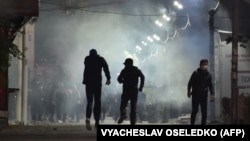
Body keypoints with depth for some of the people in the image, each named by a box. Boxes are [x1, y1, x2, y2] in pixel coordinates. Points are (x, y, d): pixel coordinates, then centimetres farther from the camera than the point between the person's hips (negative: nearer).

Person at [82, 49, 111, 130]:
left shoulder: (87, 59, 7)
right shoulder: (100, 59, 3)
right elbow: (106, 68, -10)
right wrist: (108, 78, -16)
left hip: (88, 83, 1)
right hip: (98, 83, -1)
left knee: (89, 102, 2)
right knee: (97, 102, 11)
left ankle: (88, 118, -24)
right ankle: (97, 121, 9)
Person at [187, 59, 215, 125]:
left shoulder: (208, 74, 2)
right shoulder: (196, 73, -7)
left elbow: (210, 85, 5)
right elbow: (190, 83, -1)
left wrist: (212, 94, -6)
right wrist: (189, 91, -4)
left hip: (204, 95, 3)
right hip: (195, 95, -3)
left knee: (204, 112, 2)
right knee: (194, 110, 3)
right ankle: (192, 124, 12)